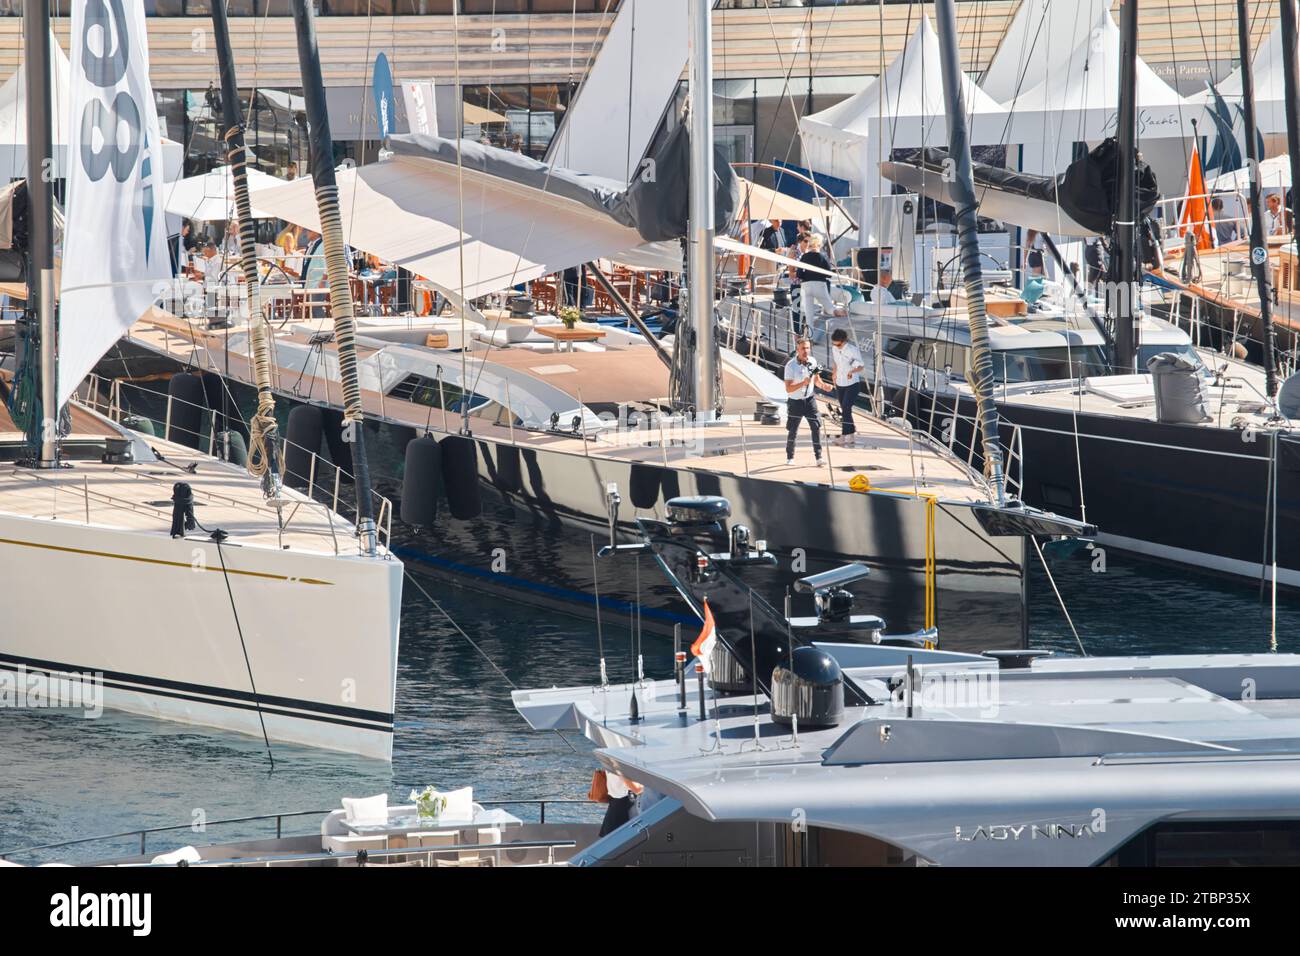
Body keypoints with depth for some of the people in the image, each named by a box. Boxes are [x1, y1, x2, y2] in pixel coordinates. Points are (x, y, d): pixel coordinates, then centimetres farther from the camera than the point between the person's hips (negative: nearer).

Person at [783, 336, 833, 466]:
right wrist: (803, 383, -35)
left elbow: (816, 379, 14)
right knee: (792, 431, 6)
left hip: (809, 399, 3)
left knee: (816, 427, -7)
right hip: (795, 402, -3)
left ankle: (818, 457, -3)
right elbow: (788, 389, -21)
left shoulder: (812, 362, -1)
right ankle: (790, 457, 24)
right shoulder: (791, 366, -17)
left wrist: (823, 385, -8)